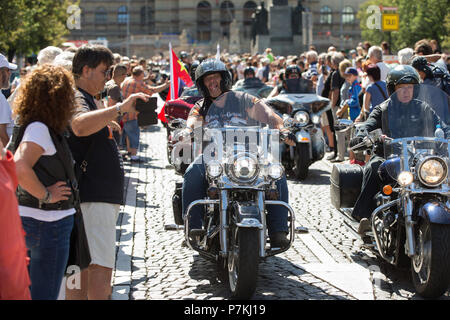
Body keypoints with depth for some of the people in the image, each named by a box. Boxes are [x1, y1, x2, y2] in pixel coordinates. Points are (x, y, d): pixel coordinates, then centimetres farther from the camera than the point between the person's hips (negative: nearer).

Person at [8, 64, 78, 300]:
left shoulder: (25, 125, 9)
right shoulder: (38, 128, -19)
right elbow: (20, 168, -33)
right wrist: (46, 195, -21)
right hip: (47, 223, -10)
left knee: (28, 291, 19)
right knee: (45, 294, -2)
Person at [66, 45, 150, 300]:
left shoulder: (85, 99, 23)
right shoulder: (75, 99, -12)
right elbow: (80, 126, -37)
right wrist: (120, 108, -39)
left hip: (101, 196, 11)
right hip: (94, 197, -11)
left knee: (83, 265, 11)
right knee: (100, 266, -15)